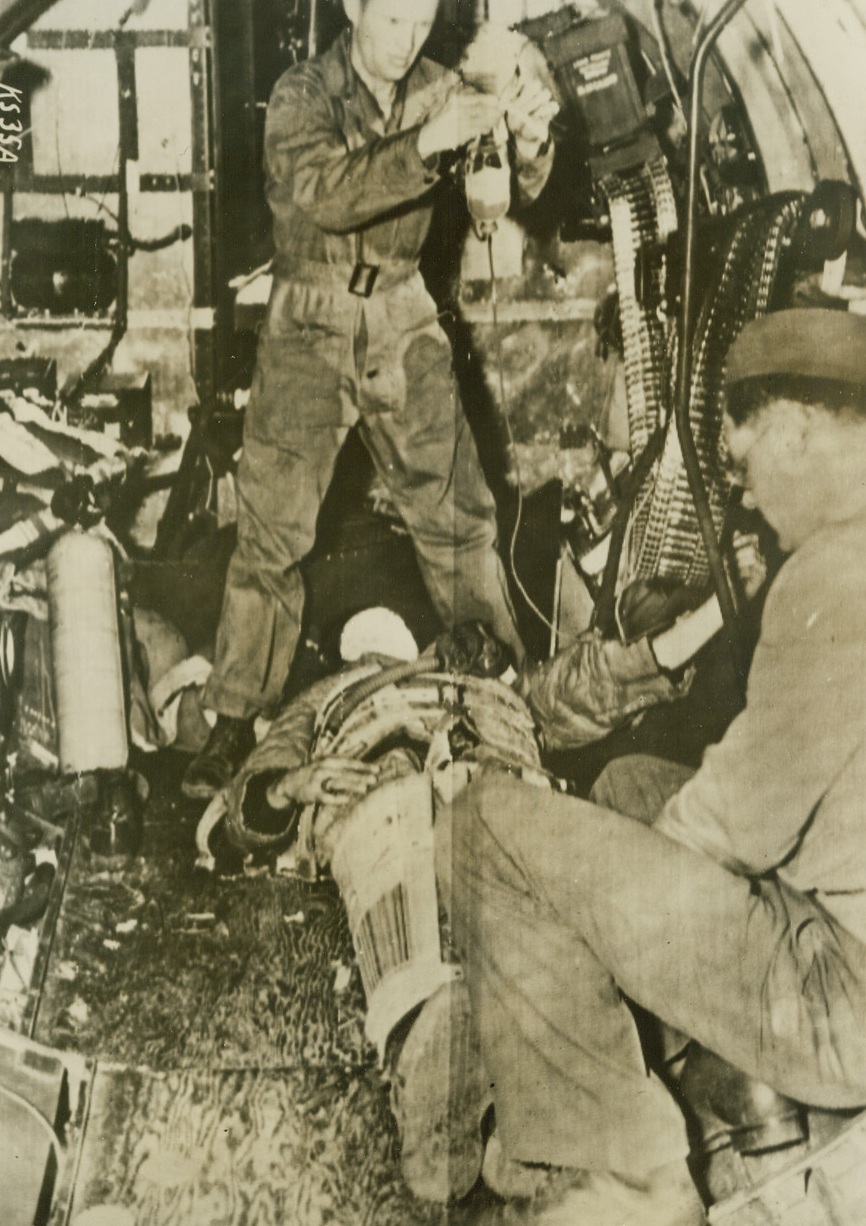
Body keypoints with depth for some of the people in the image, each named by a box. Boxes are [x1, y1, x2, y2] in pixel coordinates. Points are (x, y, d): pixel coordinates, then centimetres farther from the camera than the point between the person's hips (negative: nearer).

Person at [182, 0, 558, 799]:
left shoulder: (437, 90, 2)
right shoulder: (302, 95, -8)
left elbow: (516, 189, -7)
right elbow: (323, 194, -27)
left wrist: (528, 139, -29)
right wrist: (426, 143, -39)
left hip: (403, 320, 3)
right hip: (312, 323, -3)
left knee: (457, 508, 5)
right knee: (274, 524, -4)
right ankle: (238, 722, 6)